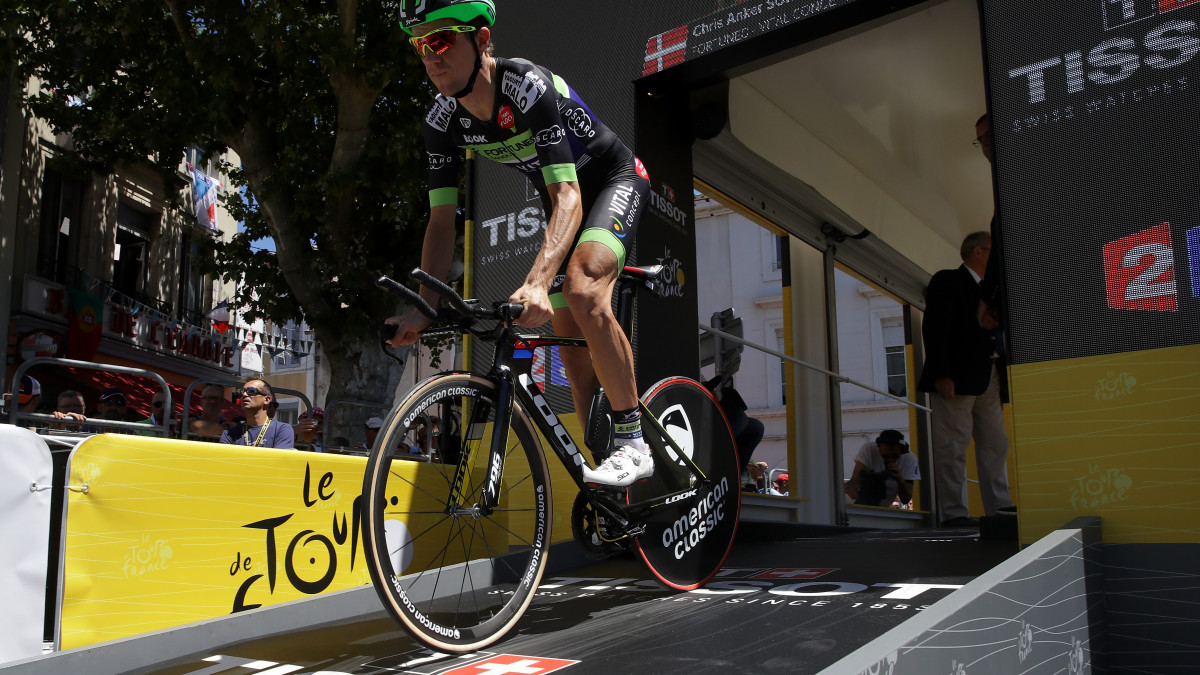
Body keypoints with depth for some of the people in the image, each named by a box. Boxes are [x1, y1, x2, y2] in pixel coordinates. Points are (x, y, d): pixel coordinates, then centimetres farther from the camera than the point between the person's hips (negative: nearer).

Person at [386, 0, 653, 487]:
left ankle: (633, 442, -22)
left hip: (615, 180, -7)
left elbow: (569, 197, -40)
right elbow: (442, 219, -12)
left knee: (581, 287, -34)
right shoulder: (442, 122, -13)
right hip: (563, 198, 7)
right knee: (571, 344, 4)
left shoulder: (531, 87, -33)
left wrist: (538, 281, -55)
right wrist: (425, 308, -24)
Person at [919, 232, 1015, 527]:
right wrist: (941, 374, -20)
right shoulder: (947, 281, 0)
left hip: (989, 379, 8)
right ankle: (953, 512, -6)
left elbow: (993, 336, 24)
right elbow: (935, 329, -10)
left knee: (996, 444, 8)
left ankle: (999, 506, 13)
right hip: (957, 380, -8)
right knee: (952, 447, -7)